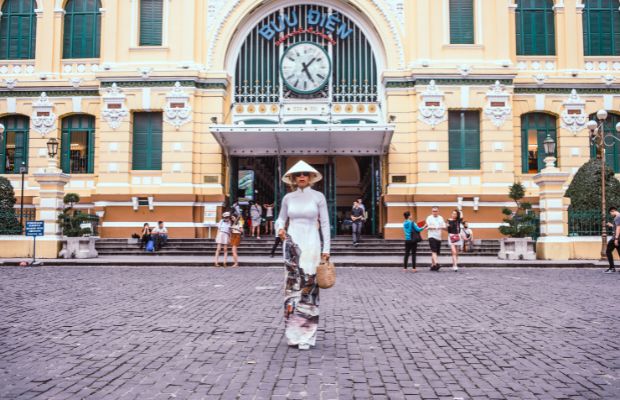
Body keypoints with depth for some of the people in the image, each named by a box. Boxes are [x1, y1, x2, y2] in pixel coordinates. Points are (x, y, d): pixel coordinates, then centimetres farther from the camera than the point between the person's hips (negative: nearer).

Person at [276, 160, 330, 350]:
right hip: (292, 244, 2)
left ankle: (307, 335, 5)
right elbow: (281, 218, 16)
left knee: (309, 288, -3)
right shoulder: (288, 198, 5)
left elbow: (325, 223, -1)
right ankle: (293, 332, 12)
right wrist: (280, 229, -7)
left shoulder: (318, 197, -1)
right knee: (293, 286, 1)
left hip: (311, 244, -2)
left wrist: (326, 249, -5)